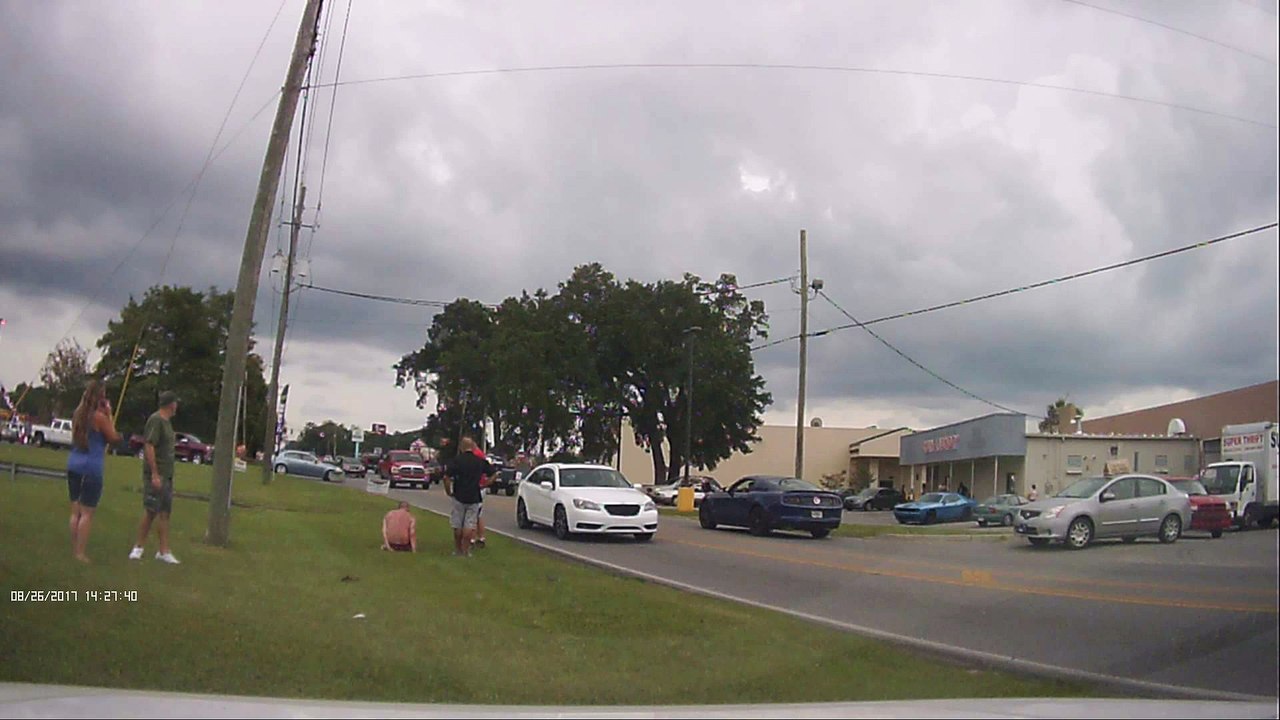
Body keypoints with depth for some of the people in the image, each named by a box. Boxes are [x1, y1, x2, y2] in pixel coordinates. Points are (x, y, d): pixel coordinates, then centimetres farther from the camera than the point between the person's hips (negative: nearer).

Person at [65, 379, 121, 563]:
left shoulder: (78, 414, 7)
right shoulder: (99, 417, -13)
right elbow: (114, 438, -3)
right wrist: (109, 415, -2)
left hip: (73, 466, 7)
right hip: (91, 469, -7)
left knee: (76, 511, 12)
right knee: (87, 513, 0)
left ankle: (74, 551, 16)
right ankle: (80, 553, 1)